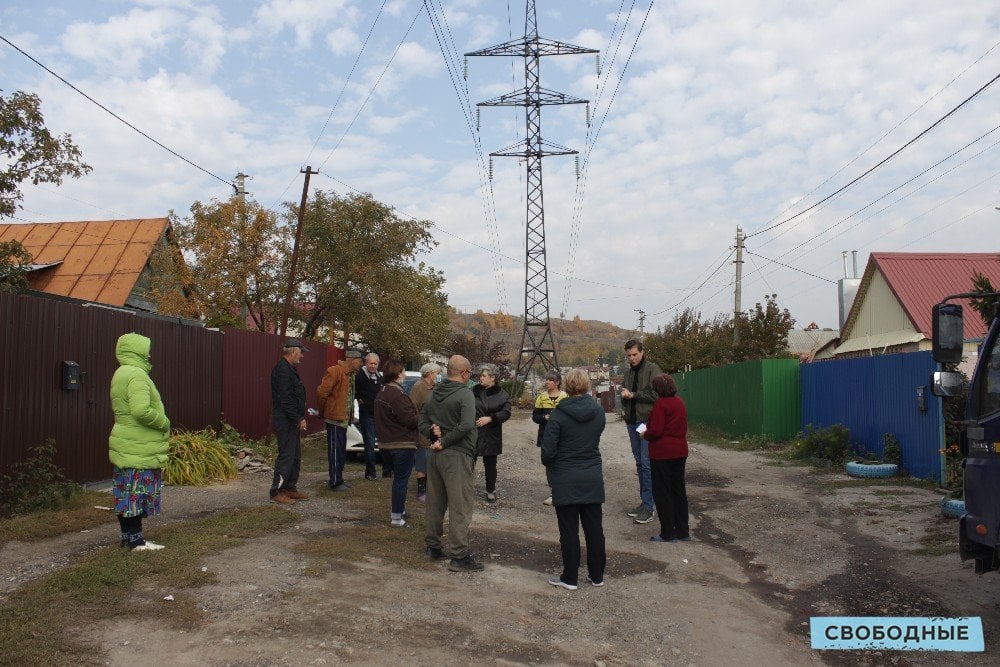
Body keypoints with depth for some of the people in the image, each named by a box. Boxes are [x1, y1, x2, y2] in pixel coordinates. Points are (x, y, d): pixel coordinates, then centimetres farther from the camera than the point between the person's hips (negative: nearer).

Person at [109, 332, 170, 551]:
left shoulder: (121, 374, 17)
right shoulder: (137, 375, -17)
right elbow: (141, 410, -28)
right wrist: (164, 423, -13)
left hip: (126, 447, 10)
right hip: (139, 449, -10)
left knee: (126, 493, 14)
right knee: (137, 492, -5)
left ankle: (128, 537, 23)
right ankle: (135, 541, 0)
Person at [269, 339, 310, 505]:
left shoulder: (289, 369, 18)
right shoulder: (282, 369, -16)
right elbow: (285, 399, -22)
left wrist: (301, 415, 15)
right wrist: (299, 419, -18)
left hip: (291, 421, 11)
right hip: (285, 421, -11)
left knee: (295, 456, 15)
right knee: (286, 456, -6)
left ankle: (290, 488, 23)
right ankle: (276, 491, 2)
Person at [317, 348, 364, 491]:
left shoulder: (351, 374, 13)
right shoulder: (334, 371, -16)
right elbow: (321, 392, -17)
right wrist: (323, 412, -6)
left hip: (343, 419, 9)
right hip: (335, 418, -9)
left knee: (341, 451, 15)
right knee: (335, 451, -4)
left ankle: (338, 479, 25)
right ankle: (335, 482, 2)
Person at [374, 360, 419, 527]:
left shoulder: (382, 392, 10)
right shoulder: (397, 394, -22)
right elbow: (410, 420, -24)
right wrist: (421, 418, -3)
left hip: (387, 442, 10)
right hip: (402, 444, -10)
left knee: (398, 477, 23)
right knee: (401, 479, -1)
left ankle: (398, 509, 34)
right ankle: (397, 516, 4)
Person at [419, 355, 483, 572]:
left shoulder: (434, 393, 11)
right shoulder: (465, 393, -13)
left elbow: (423, 422, 13)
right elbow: (466, 425, -25)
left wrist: (434, 433, -4)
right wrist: (444, 442, -17)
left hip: (434, 454, 8)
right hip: (456, 456, -8)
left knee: (435, 503, 18)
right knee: (460, 507, -2)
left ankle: (432, 546, 29)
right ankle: (459, 556, 0)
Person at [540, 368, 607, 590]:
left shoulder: (559, 414, -16)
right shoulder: (599, 411, -2)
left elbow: (547, 450, -14)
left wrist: (549, 466, 4)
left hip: (566, 480, -4)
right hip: (593, 478, 4)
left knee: (569, 530, 5)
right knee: (594, 528, 13)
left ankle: (570, 578, 13)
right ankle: (597, 575, 24)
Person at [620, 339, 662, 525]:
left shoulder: (652, 369, -7)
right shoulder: (628, 371, 15)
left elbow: (655, 394, -15)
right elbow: (624, 393, 21)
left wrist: (633, 395, -11)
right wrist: (624, 395, -1)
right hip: (632, 422, 7)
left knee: (647, 463, -10)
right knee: (639, 463, 12)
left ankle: (648, 507, -8)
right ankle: (644, 502, 19)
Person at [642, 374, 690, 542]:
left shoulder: (661, 404, -16)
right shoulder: (680, 402, 9)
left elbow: (655, 431, -21)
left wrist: (645, 435, 0)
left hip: (662, 454, -8)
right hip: (680, 451, 8)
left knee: (662, 493, 2)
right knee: (679, 490, 15)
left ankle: (668, 533, 5)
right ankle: (682, 531, 20)